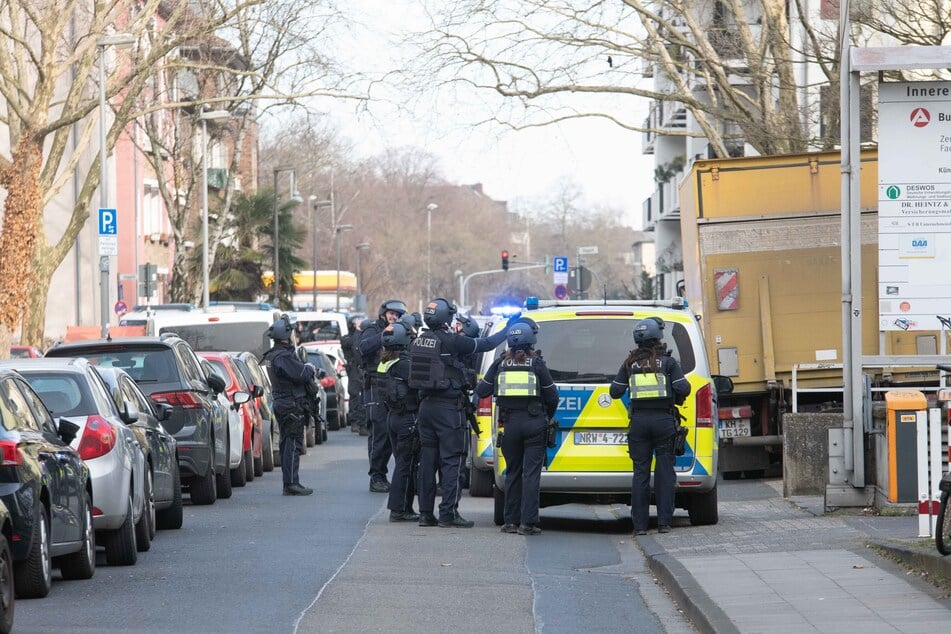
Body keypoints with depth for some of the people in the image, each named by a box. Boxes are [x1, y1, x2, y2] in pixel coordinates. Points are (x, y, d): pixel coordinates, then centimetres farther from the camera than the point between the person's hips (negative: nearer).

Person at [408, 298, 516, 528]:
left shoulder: (419, 341, 6)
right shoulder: (451, 341, -13)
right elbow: (485, 344, -5)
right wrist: (508, 330, 9)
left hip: (426, 405, 7)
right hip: (448, 408, -7)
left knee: (428, 459, 10)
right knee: (450, 461, -3)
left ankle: (425, 512, 12)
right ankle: (448, 514, -5)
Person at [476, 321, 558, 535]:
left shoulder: (500, 363, 5)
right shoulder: (537, 364, -1)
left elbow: (482, 391, 9)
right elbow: (552, 397, 3)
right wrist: (547, 417, 20)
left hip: (510, 422, 2)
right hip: (534, 424, -2)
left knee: (513, 472, 14)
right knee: (531, 473, -2)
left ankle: (511, 521, 14)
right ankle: (528, 523, -7)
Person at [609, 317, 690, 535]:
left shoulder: (630, 363, 6)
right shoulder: (668, 362, 0)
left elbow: (615, 392, 5)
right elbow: (683, 388, -9)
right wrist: (676, 398, 13)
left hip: (639, 420, 2)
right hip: (663, 419, -2)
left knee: (640, 472, 4)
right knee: (664, 471, 3)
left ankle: (640, 525, 0)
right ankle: (664, 522, -2)